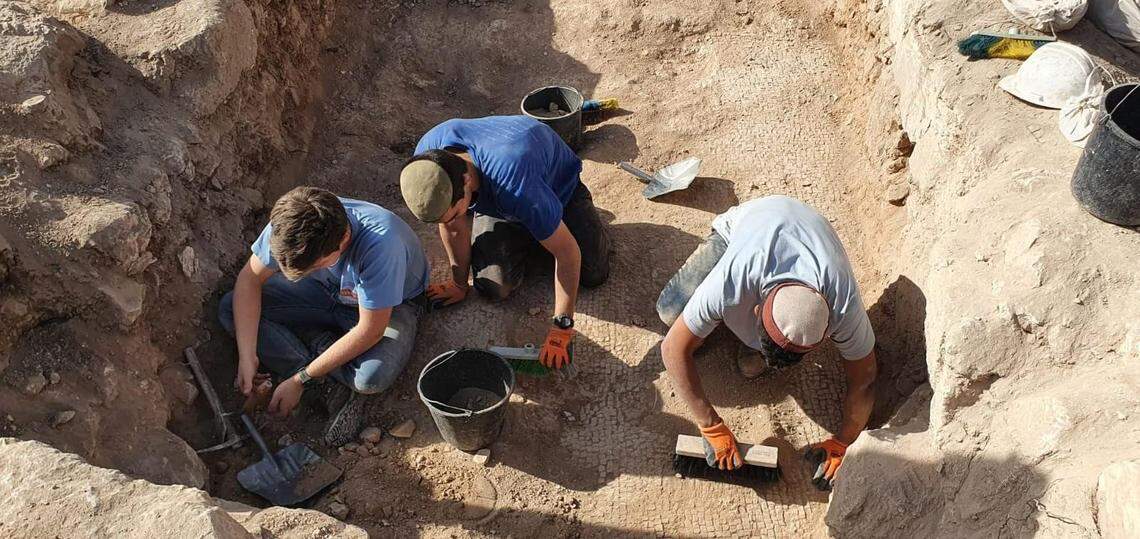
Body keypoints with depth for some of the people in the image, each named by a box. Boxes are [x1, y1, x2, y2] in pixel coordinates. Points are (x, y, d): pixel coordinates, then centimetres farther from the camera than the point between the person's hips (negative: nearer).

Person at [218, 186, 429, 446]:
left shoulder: (379, 243, -41)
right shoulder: (289, 224, -27)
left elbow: (369, 331, -33)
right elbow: (250, 278, -13)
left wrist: (299, 380, -27)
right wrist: (247, 356, -23)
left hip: (392, 305, -5)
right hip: (328, 293, 6)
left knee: (373, 375, -37)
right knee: (230, 309, -13)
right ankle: (337, 384, -13)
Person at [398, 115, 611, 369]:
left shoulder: (515, 184, -49)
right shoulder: (427, 157, -34)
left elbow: (568, 253, -40)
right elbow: (455, 228, -15)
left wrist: (561, 328, -38)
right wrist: (459, 283, -4)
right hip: (492, 202, 3)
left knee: (594, 273, -8)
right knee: (493, 286, -13)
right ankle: (524, 238, 19)